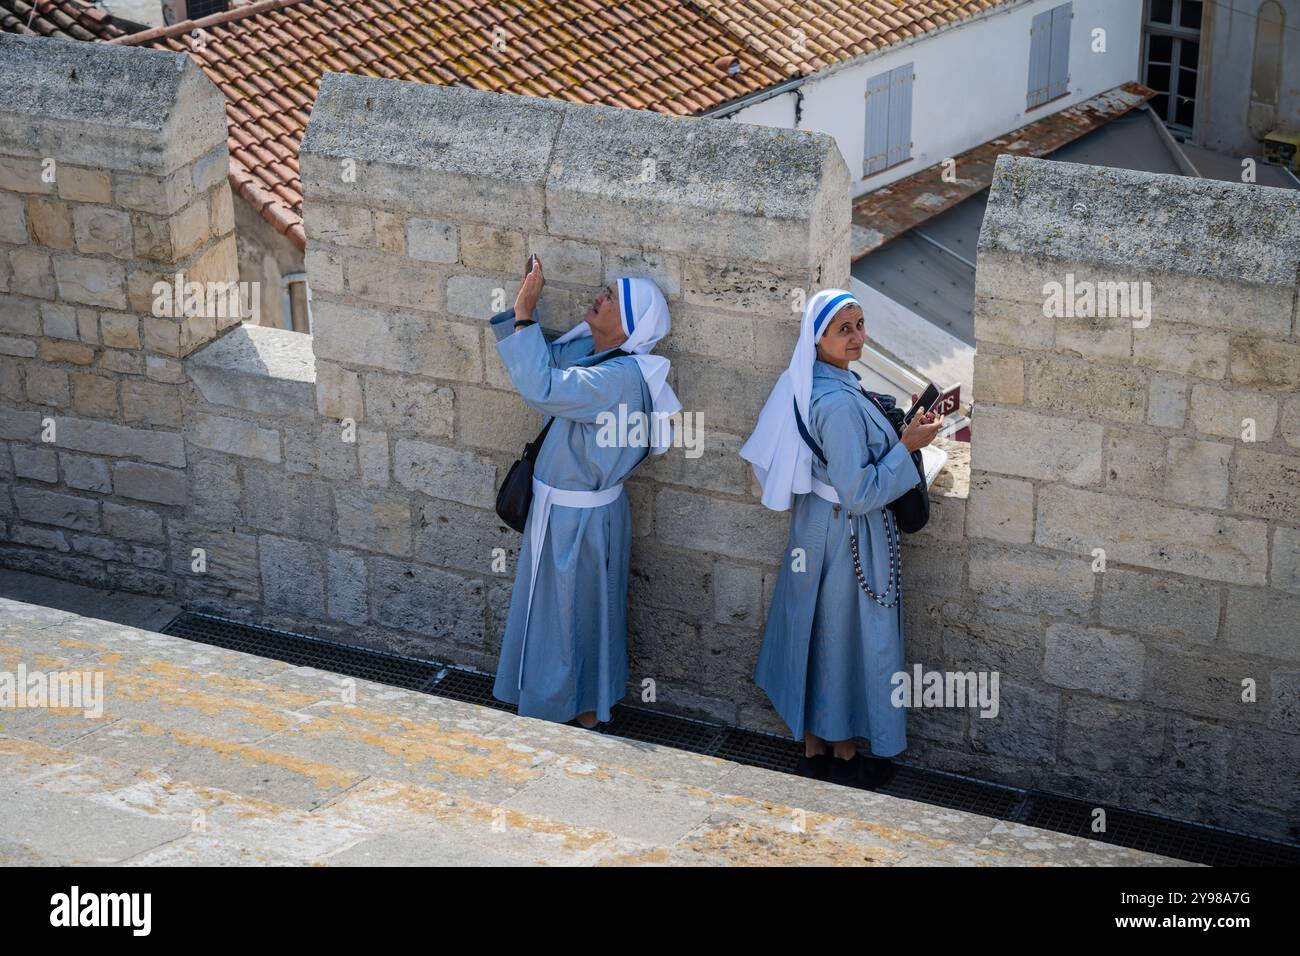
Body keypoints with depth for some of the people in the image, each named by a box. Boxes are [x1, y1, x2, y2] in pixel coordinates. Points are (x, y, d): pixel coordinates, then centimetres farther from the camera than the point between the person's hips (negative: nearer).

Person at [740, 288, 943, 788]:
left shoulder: (807, 385, 1)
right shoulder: (839, 403, -28)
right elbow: (861, 493, -27)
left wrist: (894, 426, 14)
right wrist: (907, 446, -21)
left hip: (815, 524, 9)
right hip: (849, 536, -9)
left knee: (816, 634, 18)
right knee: (848, 638, 7)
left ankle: (813, 749, 31)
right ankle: (845, 756, 24)